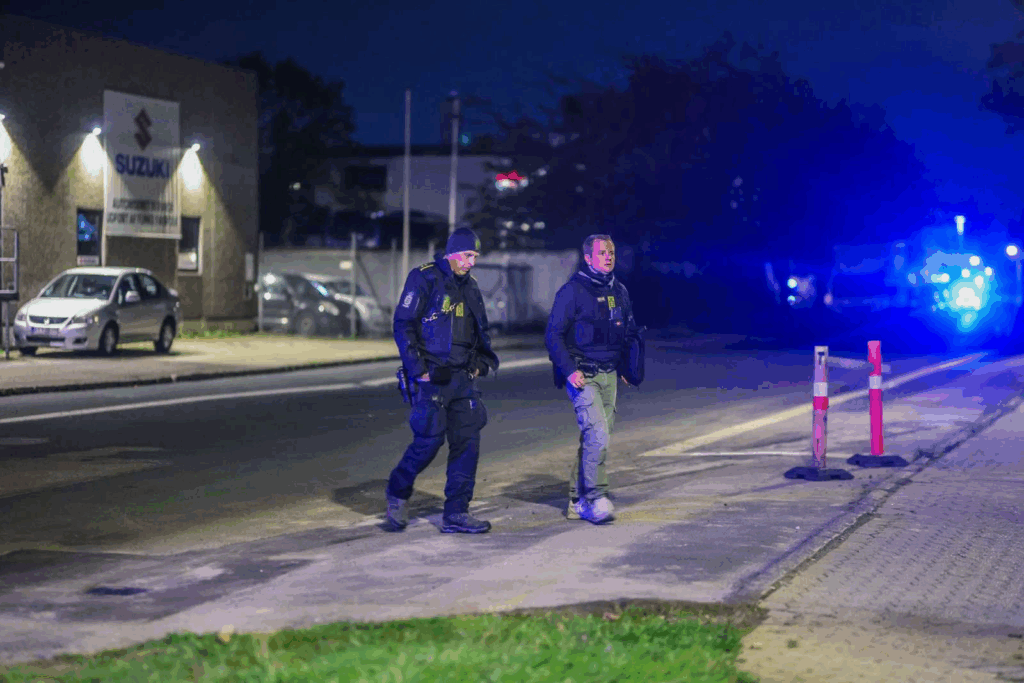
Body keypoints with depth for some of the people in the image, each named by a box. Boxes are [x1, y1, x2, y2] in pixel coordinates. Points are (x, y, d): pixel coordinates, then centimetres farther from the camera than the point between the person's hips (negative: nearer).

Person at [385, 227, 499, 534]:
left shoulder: (469, 286, 16)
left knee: (467, 441, 1)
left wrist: (480, 363, 12)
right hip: (432, 377, -7)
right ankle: (397, 491, 18)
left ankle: (456, 513, 6)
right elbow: (403, 325, -11)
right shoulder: (424, 279, -7)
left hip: (462, 378, 7)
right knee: (429, 440, -8)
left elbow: (480, 330, 27)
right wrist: (418, 370, -15)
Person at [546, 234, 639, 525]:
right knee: (597, 433, -18)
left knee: (595, 437, 8)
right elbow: (553, 334, -9)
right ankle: (595, 498, -13)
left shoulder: (619, 291, 12)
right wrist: (569, 370, -17)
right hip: (582, 375, -7)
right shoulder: (572, 290, -8)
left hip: (609, 375, 7)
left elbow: (629, 331, 24)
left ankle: (578, 501, 15)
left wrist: (626, 367, 14)